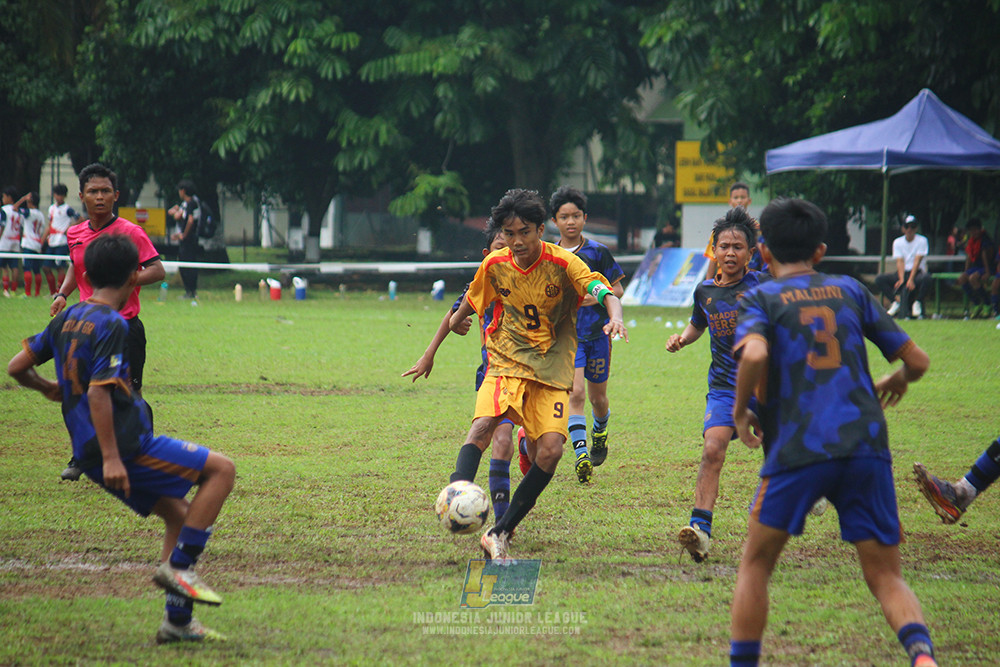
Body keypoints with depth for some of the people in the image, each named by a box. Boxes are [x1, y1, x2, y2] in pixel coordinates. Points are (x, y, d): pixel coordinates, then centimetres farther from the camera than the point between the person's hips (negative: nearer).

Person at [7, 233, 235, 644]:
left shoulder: (67, 319, 12)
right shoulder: (111, 325, -13)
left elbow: (16, 367, 17)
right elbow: (98, 391, -22)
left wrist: (48, 389, 38)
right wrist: (110, 457, -24)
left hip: (90, 453, 9)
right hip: (124, 447, -9)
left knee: (180, 515, 18)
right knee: (221, 469, -6)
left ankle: (177, 621, 14)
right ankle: (178, 565, -10)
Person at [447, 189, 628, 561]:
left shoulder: (561, 263, -11)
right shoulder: (495, 265, -1)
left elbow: (605, 292, -23)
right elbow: (473, 299, 21)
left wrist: (615, 317, -44)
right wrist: (455, 320, 37)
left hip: (552, 369, -1)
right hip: (506, 362, 1)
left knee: (550, 450, -16)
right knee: (483, 425, -27)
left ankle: (501, 532, -6)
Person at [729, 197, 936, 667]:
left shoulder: (760, 299, 9)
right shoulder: (850, 291, 19)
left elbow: (755, 354, -14)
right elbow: (917, 360, 18)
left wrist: (741, 410, 3)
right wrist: (895, 382, 40)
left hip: (797, 451, -3)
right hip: (867, 445, 3)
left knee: (756, 564, 15)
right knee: (884, 576, 6)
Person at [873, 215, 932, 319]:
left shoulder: (922, 241, -1)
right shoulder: (897, 242, 8)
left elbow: (917, 261, -12)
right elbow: (900, 262, -4)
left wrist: (911, 280, -24)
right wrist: (901, 279, -22)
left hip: (917, 272, -3)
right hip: (902, 273, 3)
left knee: (926, 277, -39)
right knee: (879, 279, -19)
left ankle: (917, 303, -21)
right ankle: (895, 302, -13)